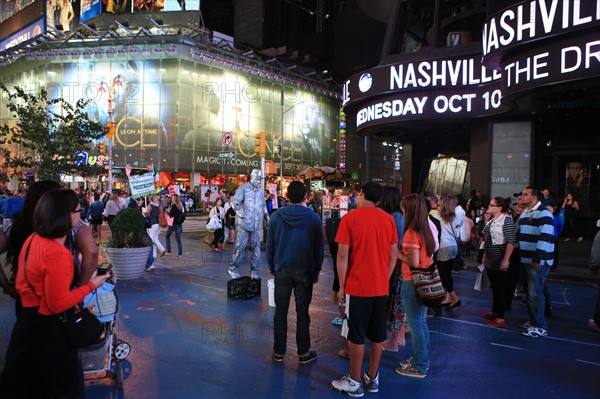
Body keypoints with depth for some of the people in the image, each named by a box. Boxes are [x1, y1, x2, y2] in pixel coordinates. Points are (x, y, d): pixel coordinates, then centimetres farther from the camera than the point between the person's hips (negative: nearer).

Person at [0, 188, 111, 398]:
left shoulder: (33, 239, -1)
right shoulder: (58, 253, -28)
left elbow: (21, 284, 9)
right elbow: (58, 304, -23)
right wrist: (91, 285, -14)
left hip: (28, 321, 9)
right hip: (47, 329, -8)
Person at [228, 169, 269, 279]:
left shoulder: (260, 191, 15)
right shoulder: (243, 188, -3)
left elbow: (263, 206, 27)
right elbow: (235, 201, -10)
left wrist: (267, 216, 19)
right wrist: (237, 211, -26)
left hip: (257, 225, 5)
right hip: (244, 223, -5)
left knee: (255, 247, 6)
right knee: (240, 245, -2)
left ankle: (254, 270, 15)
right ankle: (234, 268, 13)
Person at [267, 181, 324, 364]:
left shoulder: (276, 217, -3)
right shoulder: (314, 218, -7)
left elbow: (269, 246, 4)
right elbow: (319, 248, -1)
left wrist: (272, 267, 16)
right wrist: (316, 271, 10)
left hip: (282, 271, 1)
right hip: (304, 272, -1)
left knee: (280, 312, 10)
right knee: (302, 313, 7)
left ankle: (278, 352, 19)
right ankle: (303, 352, 17)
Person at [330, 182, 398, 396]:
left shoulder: (350, 218, -10)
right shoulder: (389, 219, 2)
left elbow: (343, 256, -12)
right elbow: (393, 256, 5)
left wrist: (341, 286, -4)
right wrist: (384, 280, 15)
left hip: (357, 287, -4)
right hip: (381, 287, 5)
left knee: (356, 336, 7)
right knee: (377, 335, 15)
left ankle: (355, 382, 18)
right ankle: (372, 378, 28)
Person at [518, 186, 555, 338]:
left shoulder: (543, 213, -13)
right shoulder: (523, 214, 17)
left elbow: (545, 237, -21)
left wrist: (537, 258, -24)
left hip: (538, 262, -9)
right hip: (525, 260, 9)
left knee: (535, 293, -8)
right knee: (529, 292, 15)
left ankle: (540, 327, 1)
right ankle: (533, 321, 27)